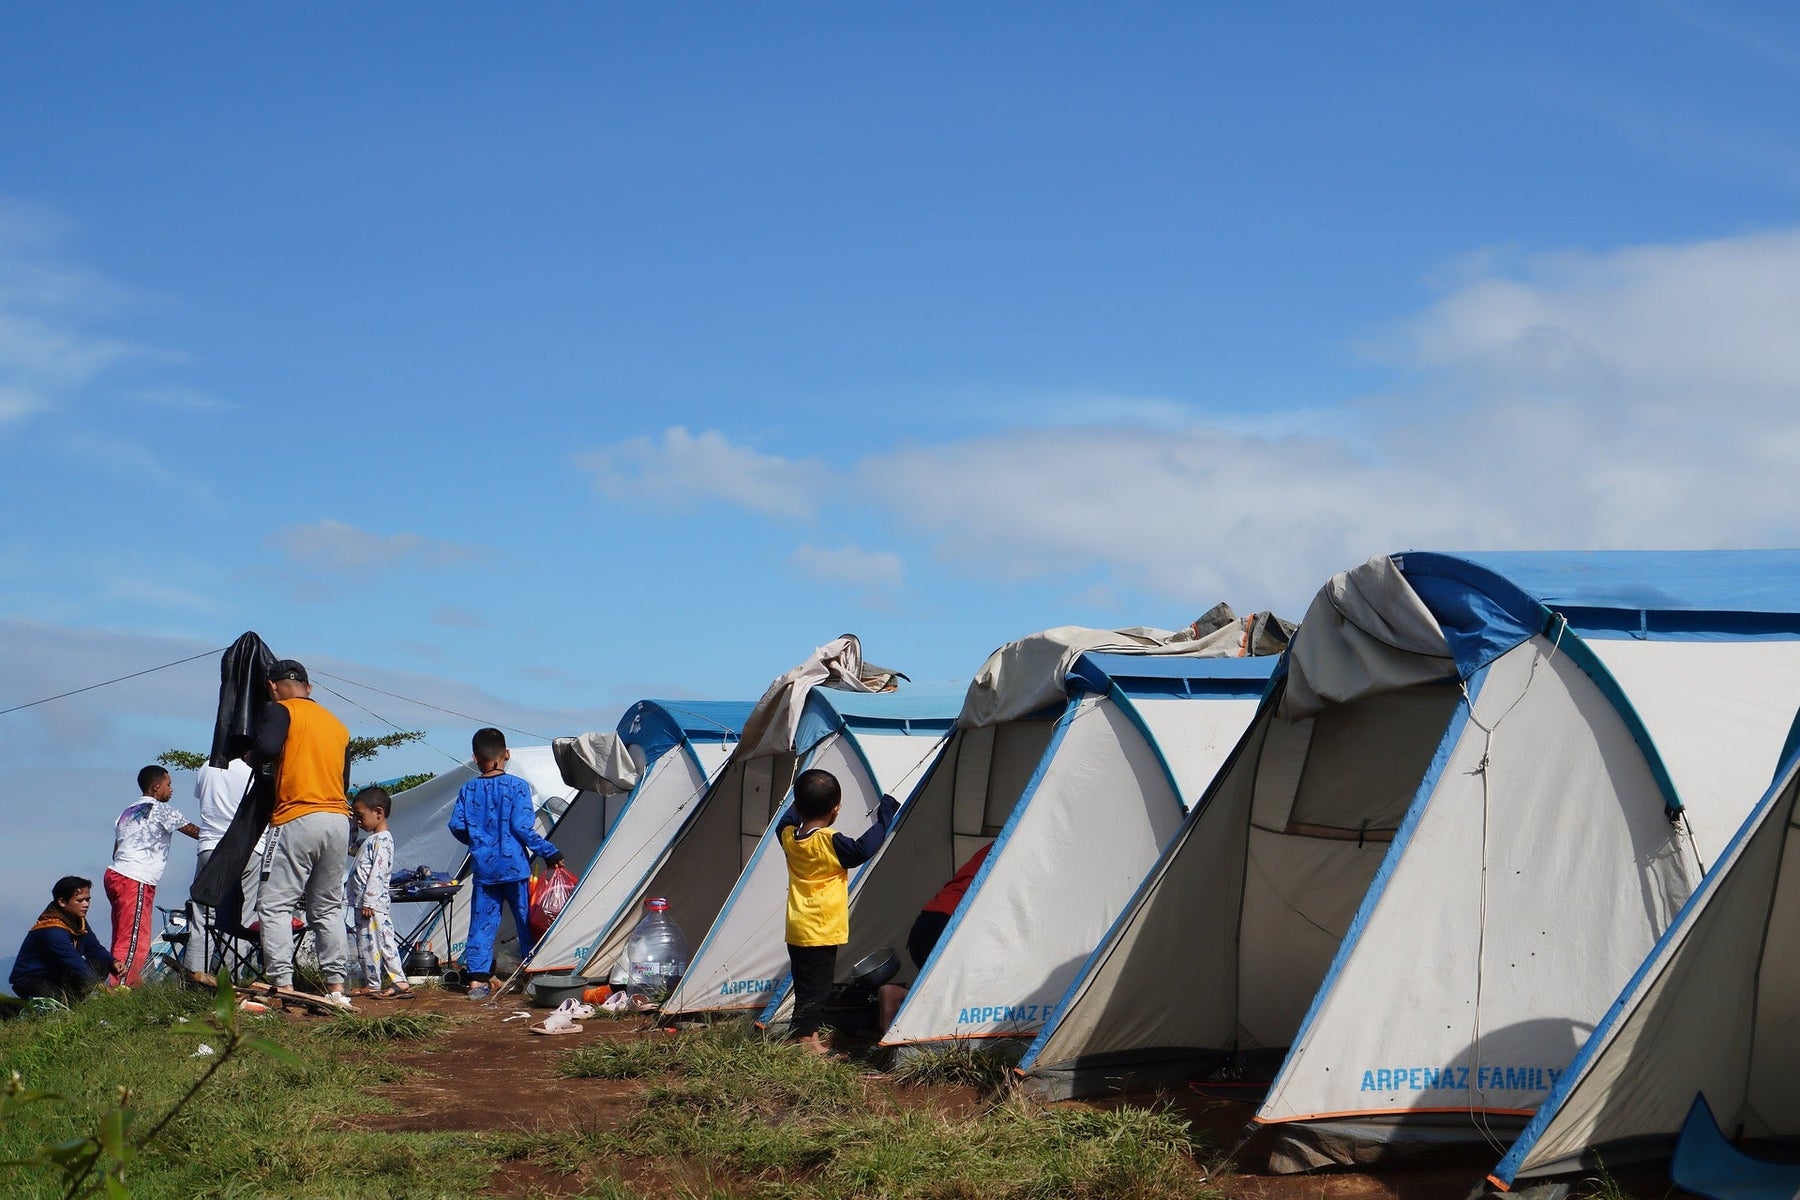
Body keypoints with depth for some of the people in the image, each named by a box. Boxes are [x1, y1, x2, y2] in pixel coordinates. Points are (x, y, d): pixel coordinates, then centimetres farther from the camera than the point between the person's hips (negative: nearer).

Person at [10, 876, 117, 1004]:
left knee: (102, 963, -7)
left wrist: (113, 963, -8)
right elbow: (76, 966, -30)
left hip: (57, 975, 9)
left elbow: (95, 950, 13)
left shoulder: (77, 920, 3)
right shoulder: (52, 931, -27)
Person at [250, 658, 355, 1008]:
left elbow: (267, 748, -18)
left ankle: (282, 985, -13)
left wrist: (253, 759, 3)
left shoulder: (282, 711, 1)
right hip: (339, 820, 6)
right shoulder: (338, 725, 20)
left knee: (275, 905, -4)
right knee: (328, 907, 13)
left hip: (298, 819, -6)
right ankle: (336, 988, 9)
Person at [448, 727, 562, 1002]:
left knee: (482, 923, 6)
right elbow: (522, 827, -13)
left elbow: (457, 825, 2)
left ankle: (478, 978, -1)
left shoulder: (468, 790, 3)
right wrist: (549, 852, -4)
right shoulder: (517, 787, -8)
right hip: (514, 866, -3)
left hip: (484, 869, 3)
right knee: (527, 920, 7)